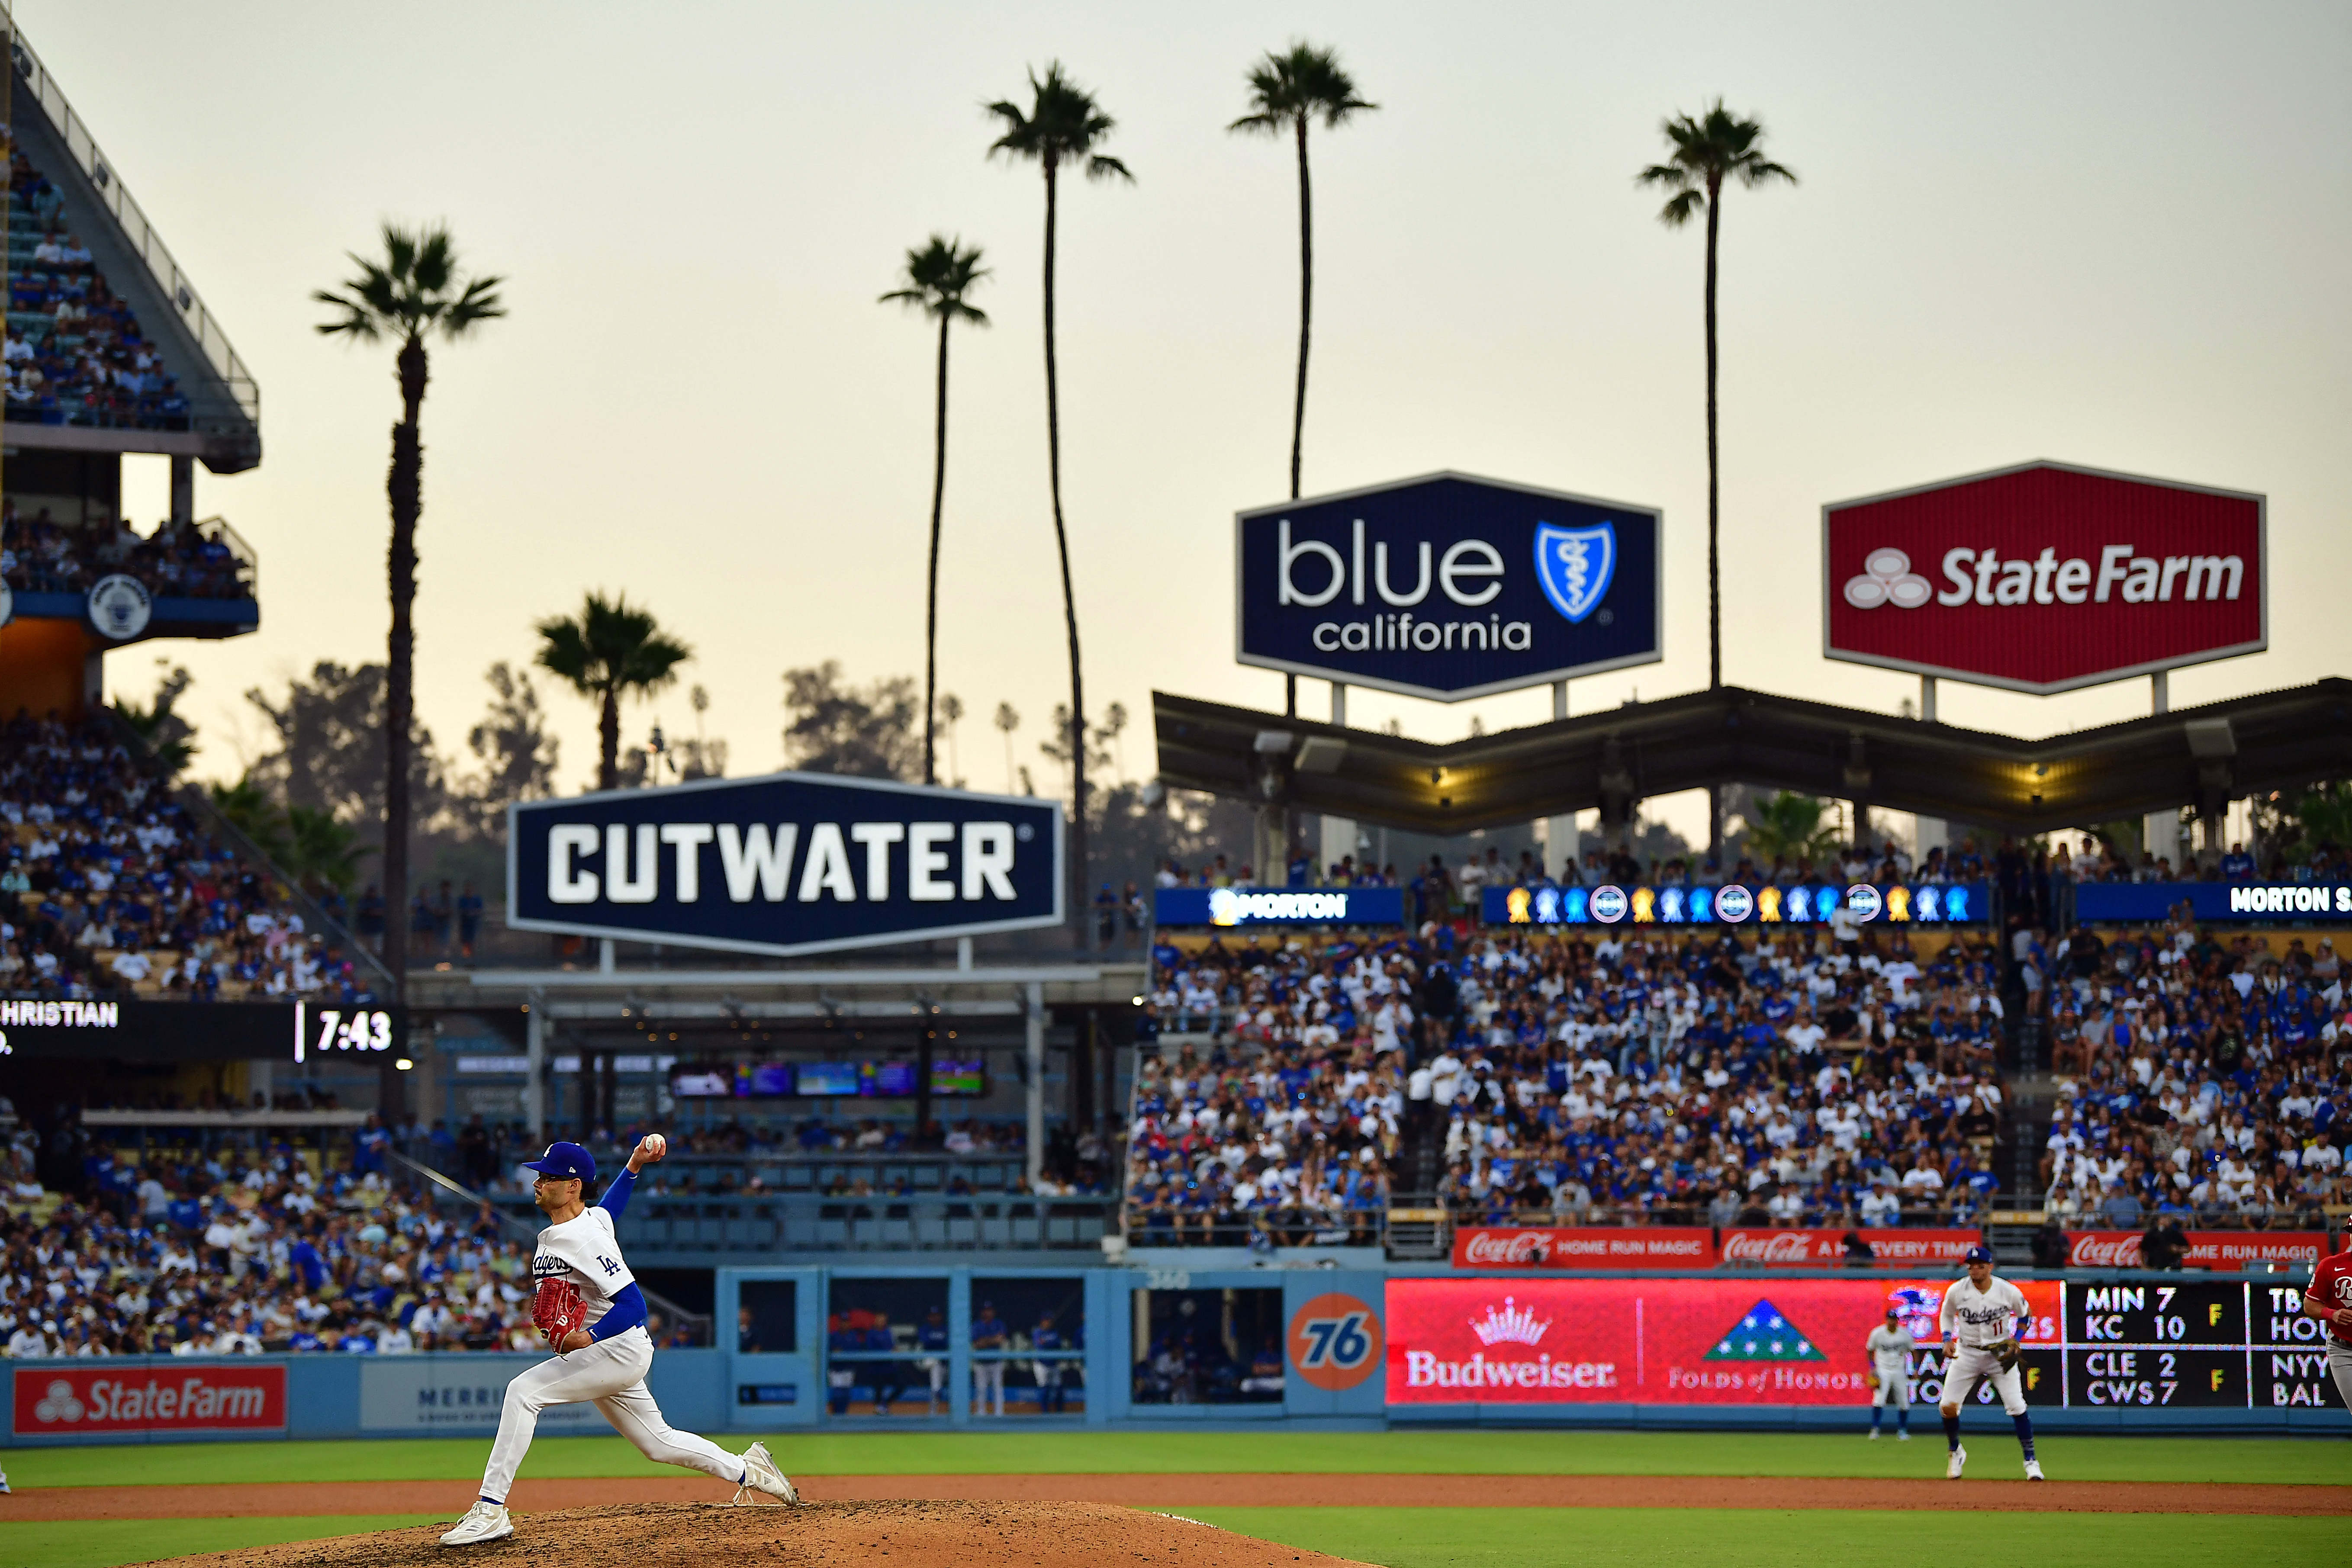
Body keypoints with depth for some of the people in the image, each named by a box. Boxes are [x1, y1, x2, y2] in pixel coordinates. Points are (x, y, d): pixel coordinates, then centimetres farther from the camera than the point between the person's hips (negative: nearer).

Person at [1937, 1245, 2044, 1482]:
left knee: (2017, 1407, -10)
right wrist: (1947, 1341, -4)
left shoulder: (2009, 1292, -13)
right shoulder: (1957, 1291, -9)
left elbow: (2025, 1314, 6)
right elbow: (1947, 1315, 10)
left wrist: (2015, 1340, -7)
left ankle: (2030, 1460, 1)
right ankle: (1956, 1453, 19)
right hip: (1967, 1353, 2)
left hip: (2000, 1353, -2)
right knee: (1948, 1406, -6)